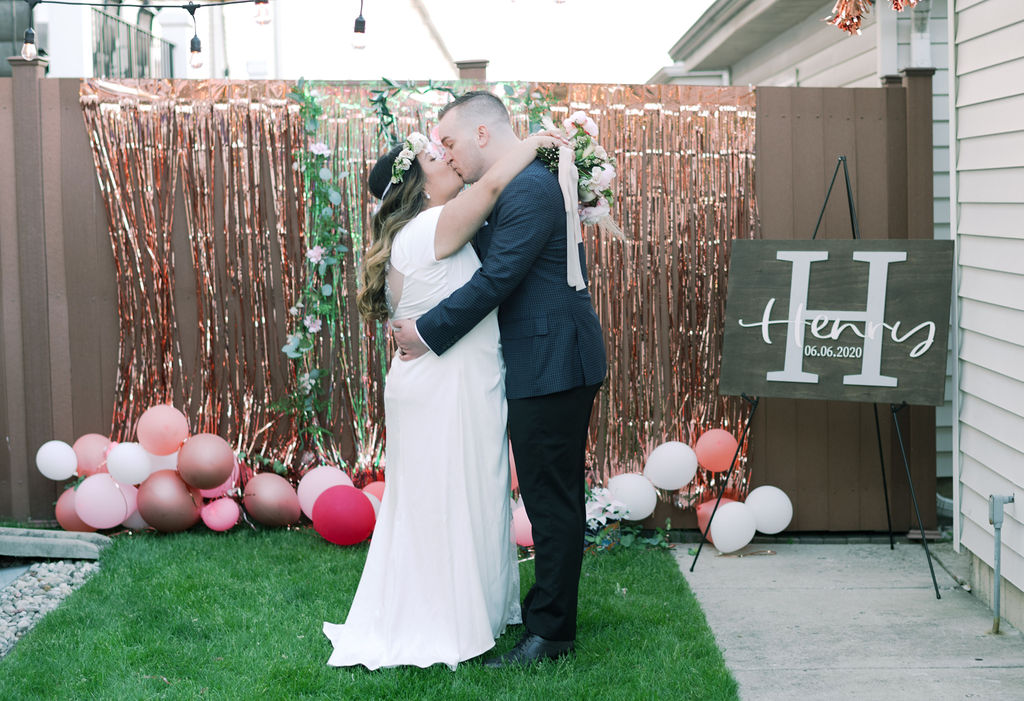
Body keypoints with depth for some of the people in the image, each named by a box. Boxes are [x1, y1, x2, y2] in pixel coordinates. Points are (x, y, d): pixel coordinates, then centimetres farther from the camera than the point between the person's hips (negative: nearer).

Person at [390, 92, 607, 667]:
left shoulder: (529, 188, -17)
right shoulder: (521, 184, 16)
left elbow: (496, 280, -22)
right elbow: (494, 268, 19)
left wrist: (427, 332, -15)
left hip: (551, 364, -10)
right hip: (553, 362, 10)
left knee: (552, 499, -4)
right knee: (554, 496, 17)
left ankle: (550, 632, 3)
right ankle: (551, 612, 27)